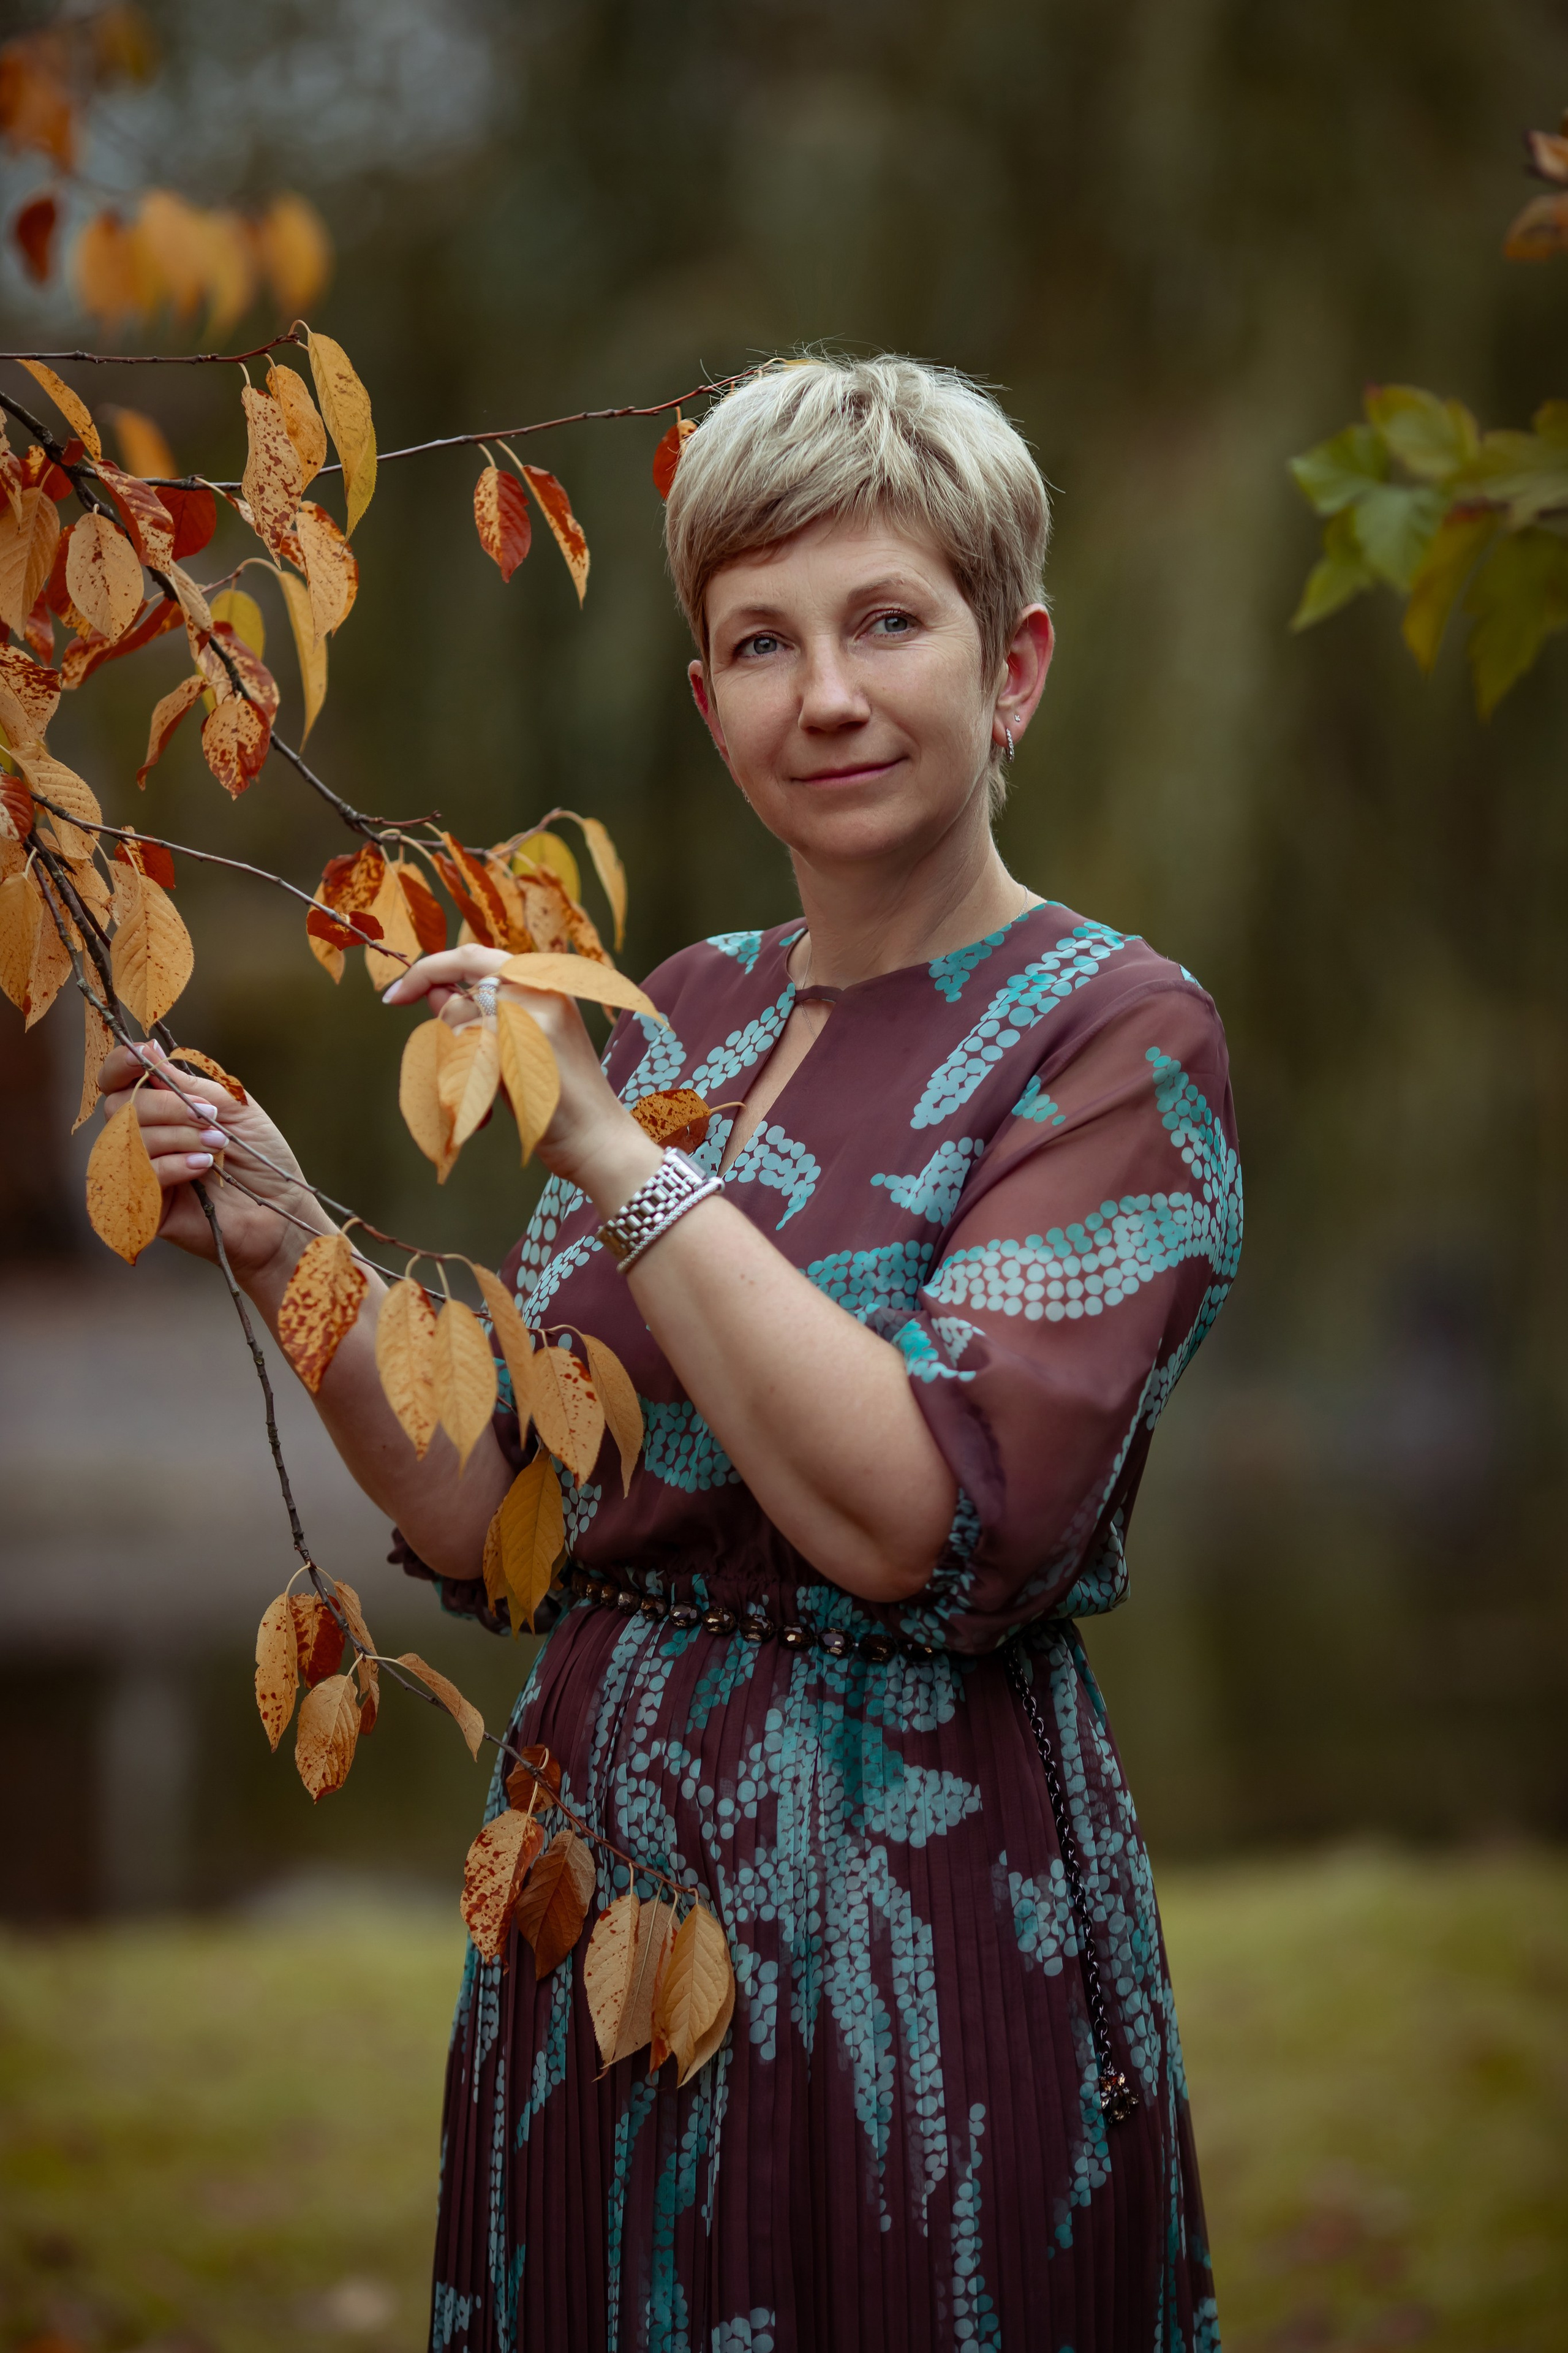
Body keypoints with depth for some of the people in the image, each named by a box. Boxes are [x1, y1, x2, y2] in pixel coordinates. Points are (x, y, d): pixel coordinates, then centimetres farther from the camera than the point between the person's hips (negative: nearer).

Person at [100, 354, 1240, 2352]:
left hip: (908, 1938, -6)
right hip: (595, 1917, 6)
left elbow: (930, 1527, -23)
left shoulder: (1114, 1040, -10)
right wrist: (285, 1253, -6)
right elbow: (489, 1521, 8)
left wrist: (610, 1150, -20)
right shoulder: (687, 1011, 9)